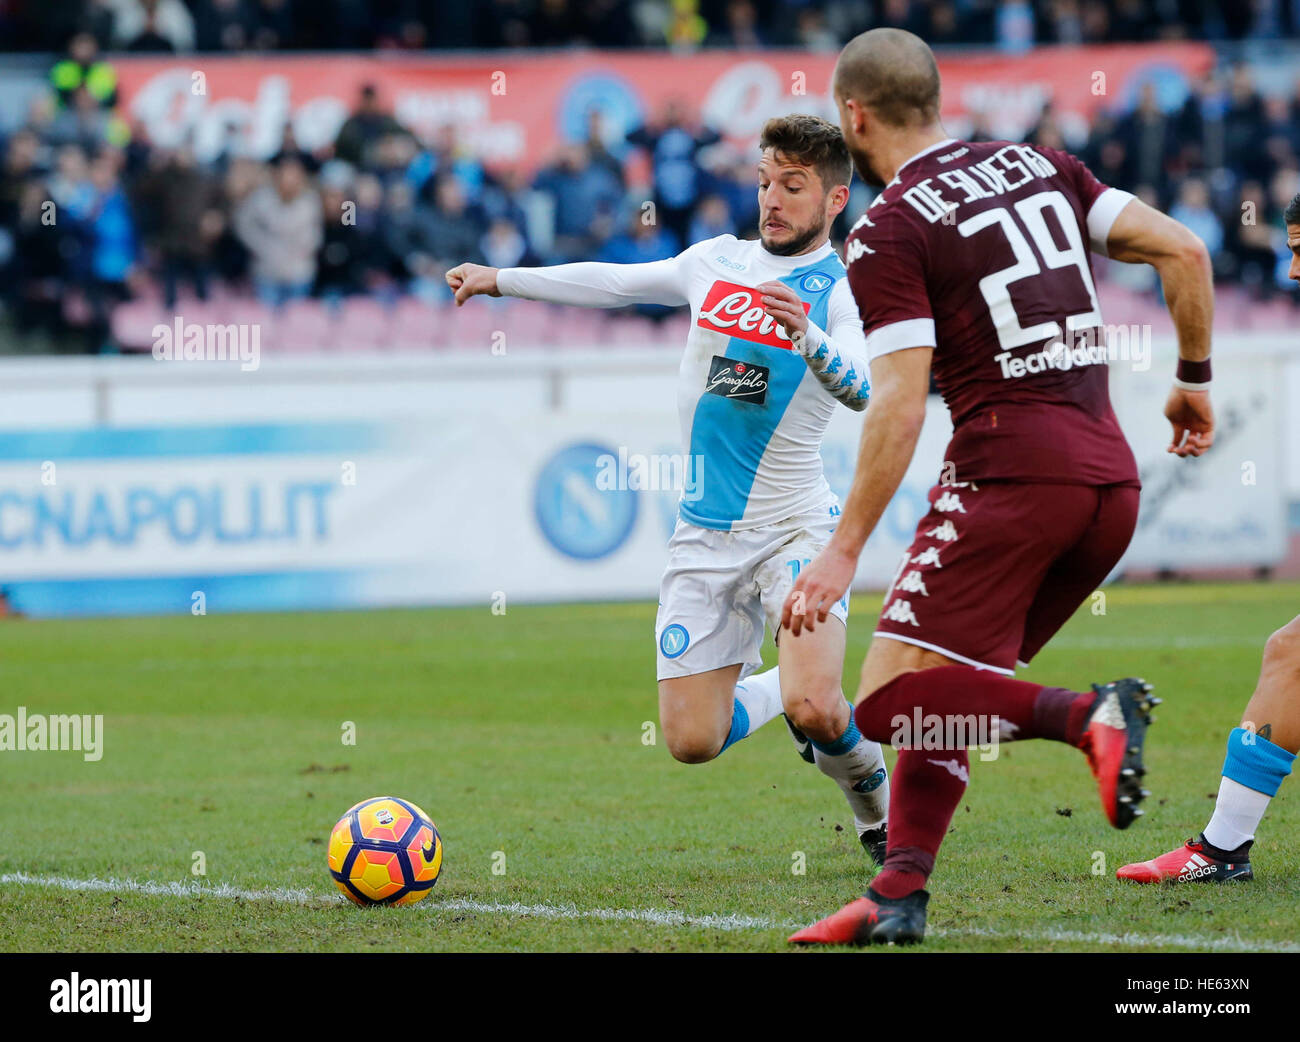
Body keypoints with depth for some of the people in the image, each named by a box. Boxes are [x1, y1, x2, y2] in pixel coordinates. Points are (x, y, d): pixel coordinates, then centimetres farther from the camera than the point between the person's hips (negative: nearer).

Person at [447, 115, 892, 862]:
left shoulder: (841, 289, -6)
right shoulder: (719, 261, 10)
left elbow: (860, 391, -26)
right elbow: (616, 283, 26)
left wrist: (807, 336, -45)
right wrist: (501, 280, 33)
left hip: (794, 526, -5)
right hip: (705, 535, 5)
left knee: (815, 711, -25)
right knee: (692, 741, -3)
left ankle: (881, 809, 7)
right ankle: (773, 688, 30)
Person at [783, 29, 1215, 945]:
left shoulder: (887, 233, -4)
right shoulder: (1040, 166, 15)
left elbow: (901, 404, -13)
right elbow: (1182, 251, 9)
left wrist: (844, 551, -11)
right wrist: (1195, 378, 22)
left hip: (1011, 474, -7)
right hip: (1112, 481, 7)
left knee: (890, 701, -8)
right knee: (951, 689, 17)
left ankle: (1088, 715, -25)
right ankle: (900, 896, 8)